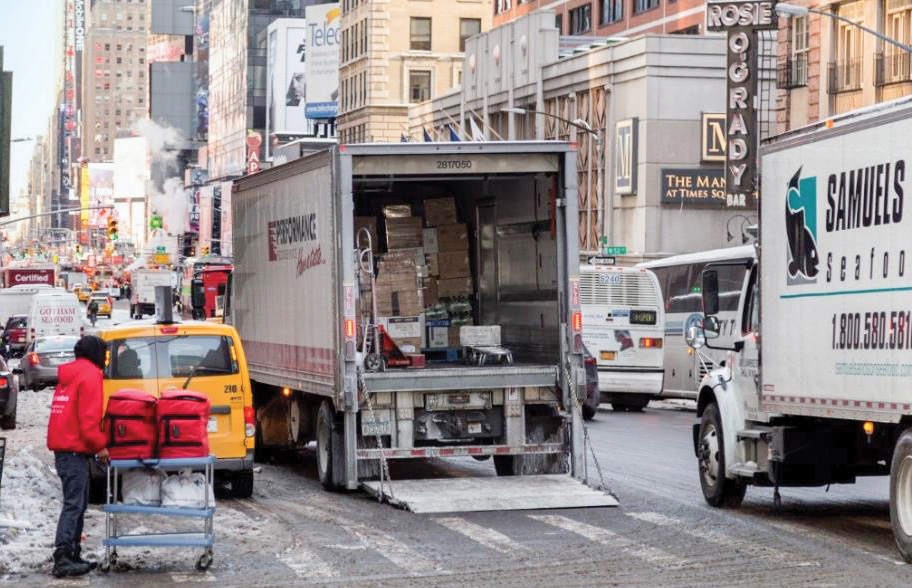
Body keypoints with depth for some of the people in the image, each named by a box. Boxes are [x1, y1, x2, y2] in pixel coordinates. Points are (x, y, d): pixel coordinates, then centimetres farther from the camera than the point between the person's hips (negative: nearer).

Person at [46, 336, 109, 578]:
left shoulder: (69, 375, 21)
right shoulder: (90, 374, -8)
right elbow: (89, 415, -16)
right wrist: (99, 445, -10)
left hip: (63, 447, 10)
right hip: (75, 448, -10)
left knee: (78, 503, 15)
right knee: (74, 503, -13)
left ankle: (73, 555, 17)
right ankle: (62, 557, -20)